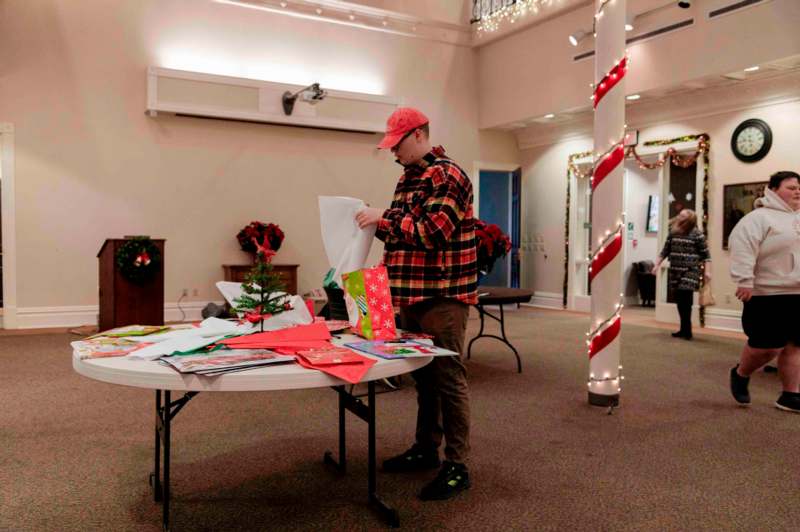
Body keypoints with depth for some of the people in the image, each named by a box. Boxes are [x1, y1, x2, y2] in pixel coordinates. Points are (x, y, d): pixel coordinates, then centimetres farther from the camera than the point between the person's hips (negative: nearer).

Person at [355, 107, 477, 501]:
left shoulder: (447, 176, -12)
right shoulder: (408, 177, 16)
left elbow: (433, 232, -23)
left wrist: (384, 218, -17)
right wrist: (378, 224, 5)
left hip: (442, 295, -9)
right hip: (412, 294, 9)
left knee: (447, 377, -4)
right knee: (422, 374, 17)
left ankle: (457, 466, 6)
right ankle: (426, 449, 30)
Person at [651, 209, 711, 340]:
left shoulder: (697, 234, -9)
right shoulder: (672, 233, 5)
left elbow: (706, 255, -6)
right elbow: (665, 251, 12)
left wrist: (707, 271, -13)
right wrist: (657, 265, 5)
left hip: (690, 271, -5)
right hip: (675, 271, 5)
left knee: (686, 300, -8)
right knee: (680, 301, 8)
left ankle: (686, 330, 3)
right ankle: (685, 329, 19)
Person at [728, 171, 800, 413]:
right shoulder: (760, 217, -8)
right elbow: (742, 246, -20)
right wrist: (744, 281, -28)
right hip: (768, 294, -7)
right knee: (768, 346, -6)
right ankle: (740, 374, 20)